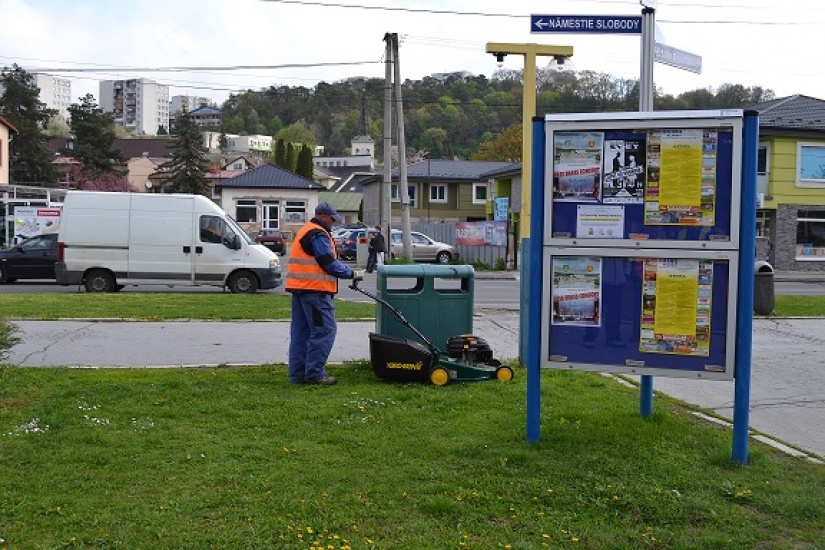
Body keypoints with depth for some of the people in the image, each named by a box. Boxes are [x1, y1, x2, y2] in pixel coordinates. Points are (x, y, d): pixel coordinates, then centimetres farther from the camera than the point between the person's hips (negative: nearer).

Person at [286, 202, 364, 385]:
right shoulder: (318, 235, -12)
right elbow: (329, 263, -16)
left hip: (299, 288, 11)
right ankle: (314, 372, -6)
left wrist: (347, 270, 15)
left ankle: (298, 374, 14)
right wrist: (352, 274, -4)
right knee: (324, 330, -7)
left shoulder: (305, 232, 21)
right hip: (315, 290, -11)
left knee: (301, 331, 11)